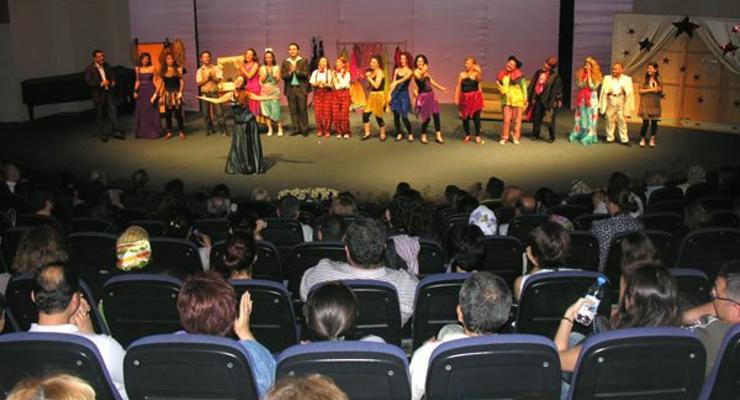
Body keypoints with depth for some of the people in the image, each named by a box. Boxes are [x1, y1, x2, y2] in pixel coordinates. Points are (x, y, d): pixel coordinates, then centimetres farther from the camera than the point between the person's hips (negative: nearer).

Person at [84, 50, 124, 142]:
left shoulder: (106, 65, 6)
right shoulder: (89, 69, -11)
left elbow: (112, 75, 21)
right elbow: (88, 82, -18)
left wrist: (113, 81, 0)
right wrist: (101, 84, -24)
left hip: (108, 92, 4)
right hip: (98, 94, -4)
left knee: (113, 111, 0)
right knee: (100, 115, 6)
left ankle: (116, 131, 9)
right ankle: (103, 134, 16)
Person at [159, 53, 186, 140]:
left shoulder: (178, 69, 1)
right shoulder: (163, 71, 7)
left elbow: (182, 82, -2)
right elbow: (162, 84, 9)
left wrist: (180, 92, -13)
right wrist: (161, 96, 6)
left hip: (176, 94, -3)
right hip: (167, 94, 3)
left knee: (178, 113, -4)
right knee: (168, 114, 4)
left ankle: (181, 132, 3)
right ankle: (169, 132, 13)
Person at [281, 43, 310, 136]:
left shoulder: (303, 61, 3)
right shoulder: (285, 62, 10)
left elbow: (305, 74, -6)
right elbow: (283, 76, 3)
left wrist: (296, 71, -19)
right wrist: (290, 72, -14)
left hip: (301, 89, -3)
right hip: (290, 89, 3)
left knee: (303, 110, -4)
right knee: (293, 110, 3)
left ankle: (304, 129, 2)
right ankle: (296, 129, 10)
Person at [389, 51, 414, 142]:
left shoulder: (409, 71, -2)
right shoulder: (397, 70, 11)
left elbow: (405, 78, -23)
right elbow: (393, 83, 9)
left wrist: (396, 82, -41)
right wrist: (390, 94, 1)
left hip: (404, 94, -4)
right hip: (395, 94, 4)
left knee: (404, 117, -7)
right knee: (396, 116, 3)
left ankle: (410, 134, 10)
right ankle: (399, 134, 16)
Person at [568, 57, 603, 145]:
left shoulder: (596, 76, -5)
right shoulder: (581, 74, 5)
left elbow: (592, 87, -15)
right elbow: (579, 86, 1)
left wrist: (589, 75, -14)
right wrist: (584, 78, -13)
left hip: (591, 99, -4)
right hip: (581, 99, 4)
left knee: (590, 118, -3)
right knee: (580, 117, 9)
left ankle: (588, 137, -2)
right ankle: (578, 135, 15)